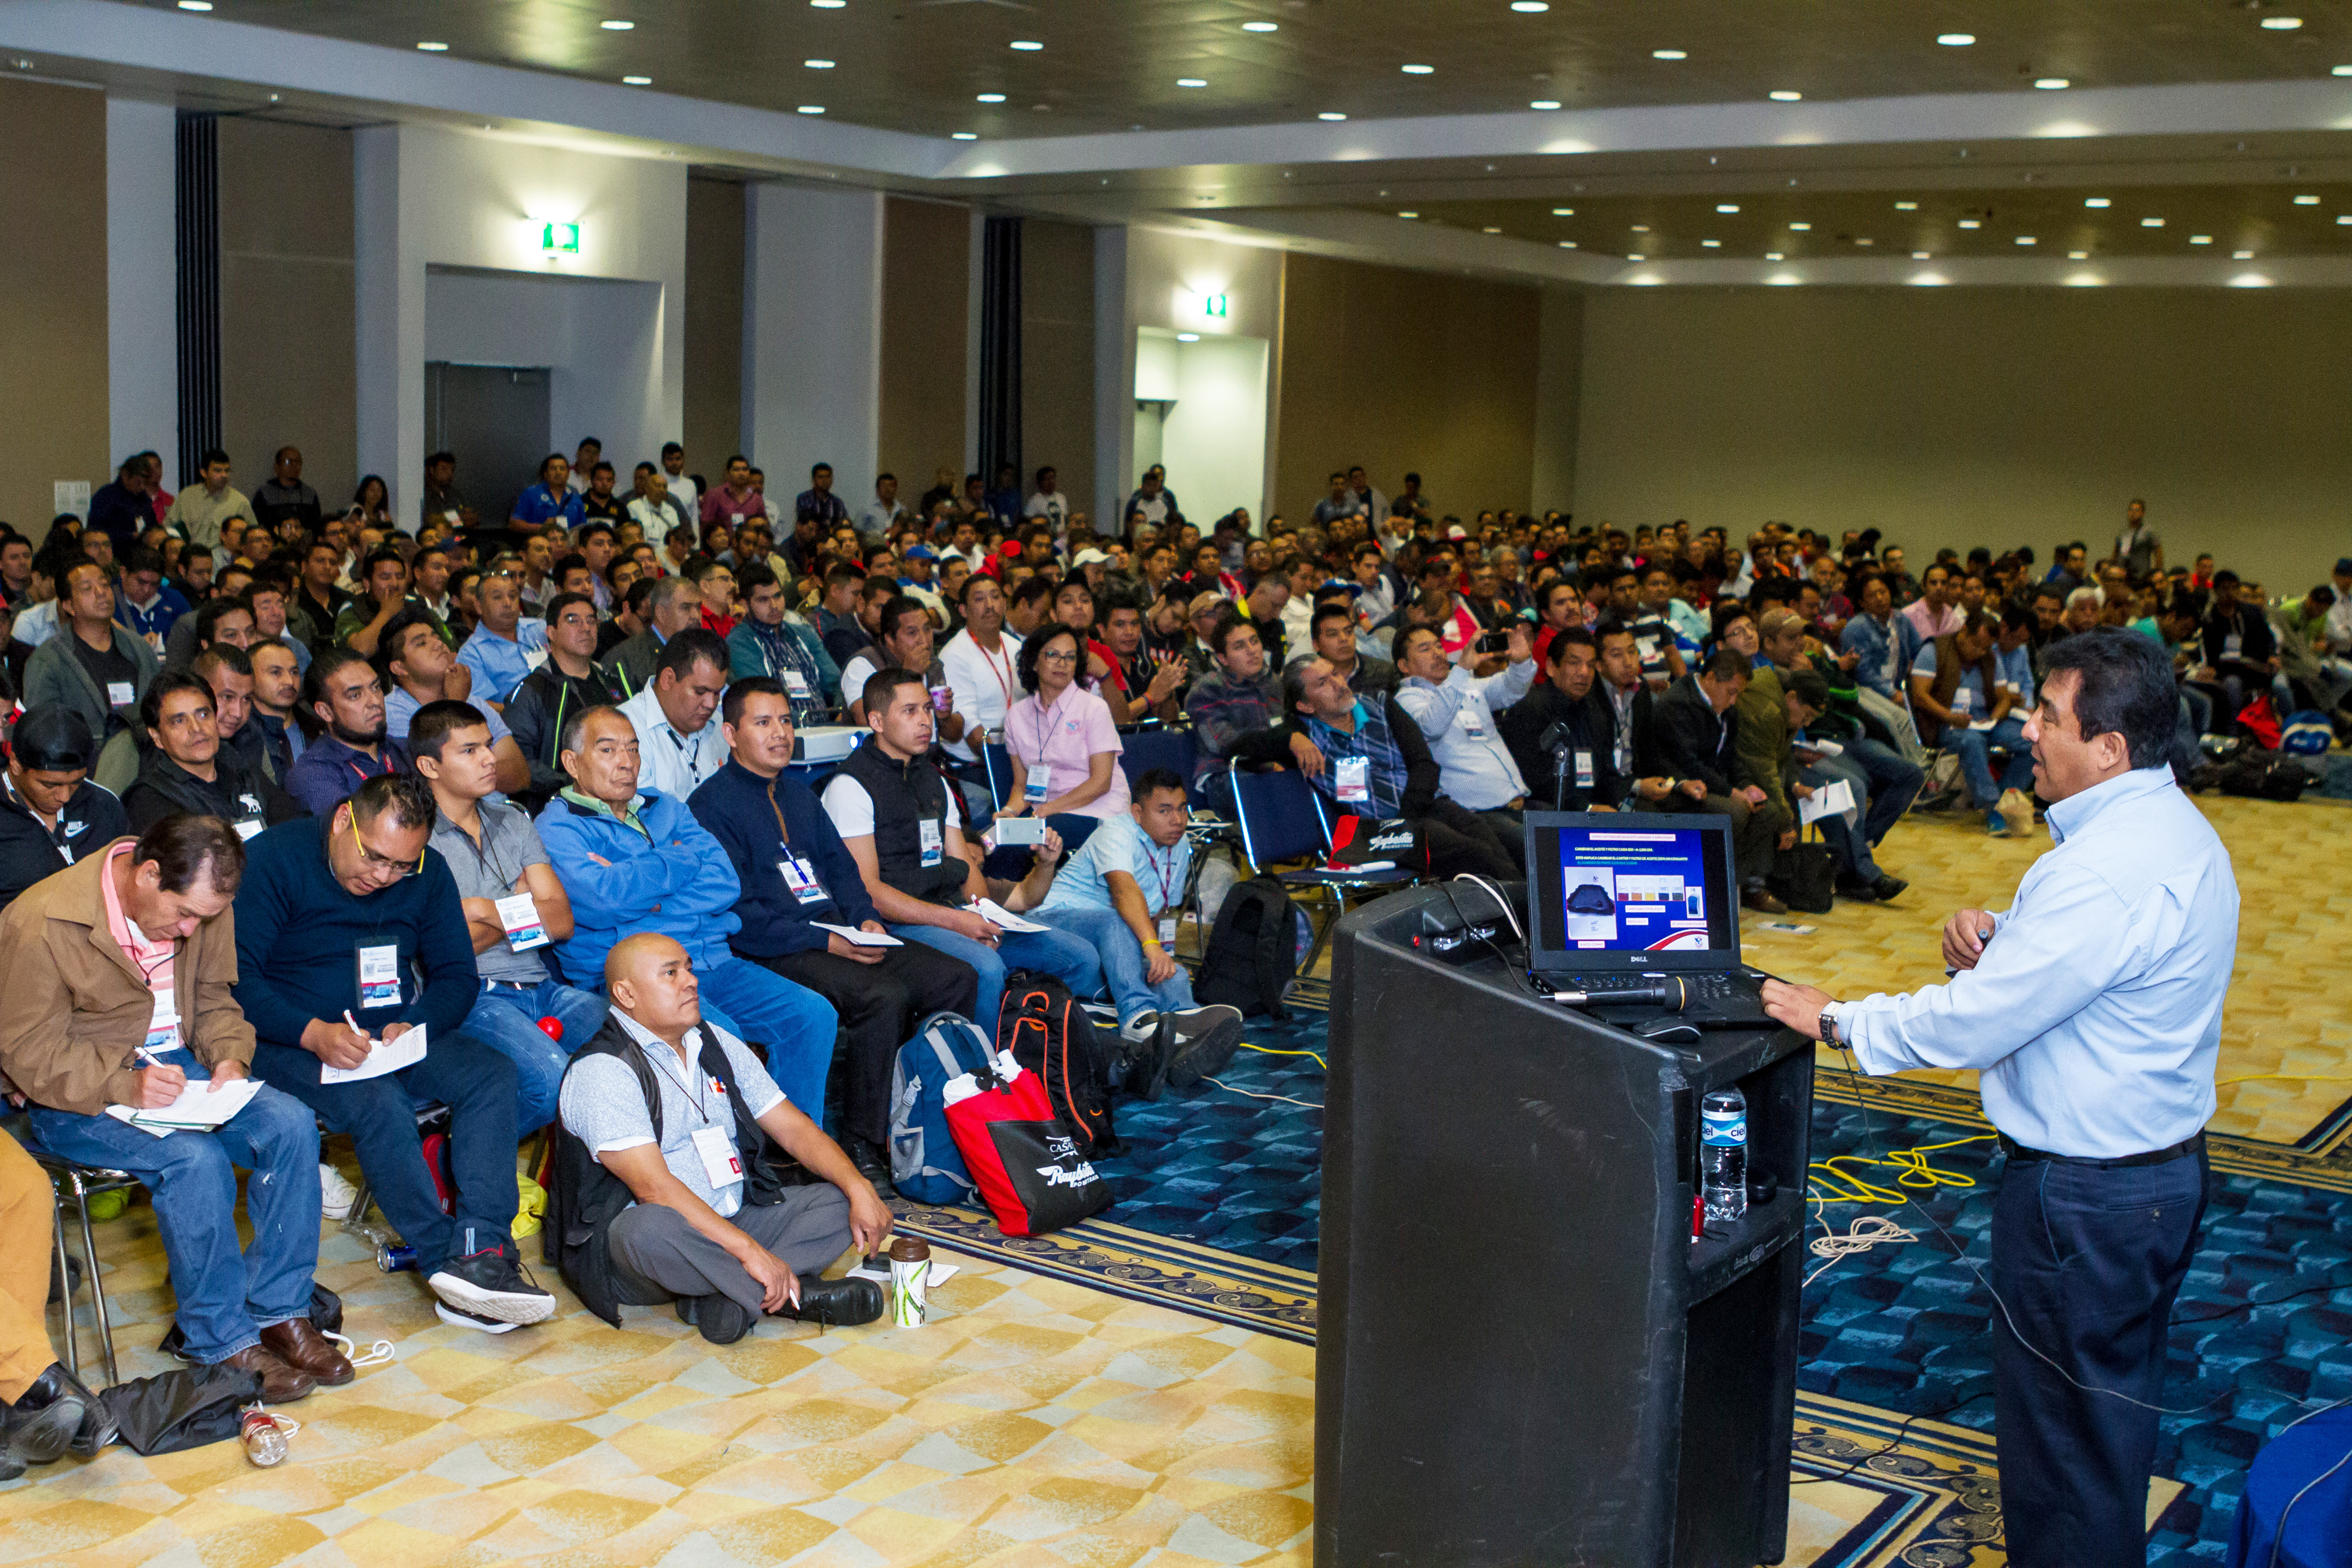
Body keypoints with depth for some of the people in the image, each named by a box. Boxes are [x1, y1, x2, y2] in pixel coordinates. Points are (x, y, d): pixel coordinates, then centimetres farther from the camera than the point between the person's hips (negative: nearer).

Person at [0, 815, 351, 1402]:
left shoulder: (201, 906, -1)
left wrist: (229, 1055, -9)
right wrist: (124, 1085, -29)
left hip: (177, 1067, 6)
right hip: (77, 1100, -6)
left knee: (292, 1125, -19)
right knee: (195, 1159, -32)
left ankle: (278, 1311, -7)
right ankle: (224, 1344, -17)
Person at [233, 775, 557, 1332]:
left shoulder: (428, 874, 6)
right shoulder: (273, 858, -9)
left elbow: (456, 976, 8)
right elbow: (235, 976, -14)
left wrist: (414, 1025, -14)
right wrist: (313, 1033, -28)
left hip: (394, 1036, 5)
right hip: (290, 1043, -5)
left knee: (492, 1075, -22)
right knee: (382, 1104, -35)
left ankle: (484, 1254, -34)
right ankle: (445, 1262, -31)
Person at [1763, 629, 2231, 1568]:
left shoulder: (2107, 873, -28)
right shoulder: (2176, 830, 6)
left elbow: (1974, 1023, -25)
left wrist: (1837, 1021, -13)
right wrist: (1994, 940, -6)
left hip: (2086, 1197, -10)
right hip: (2165, 1166, 10)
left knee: (2060, 1429, 5)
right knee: (2118, 1403, 24)